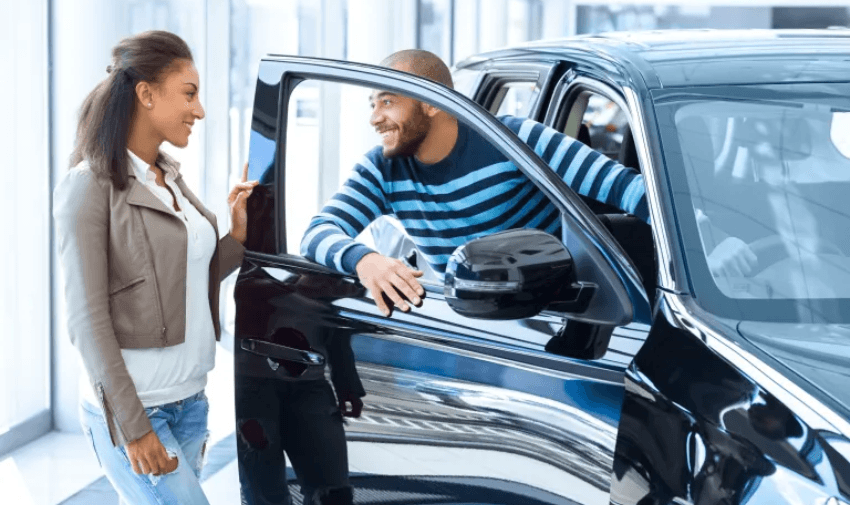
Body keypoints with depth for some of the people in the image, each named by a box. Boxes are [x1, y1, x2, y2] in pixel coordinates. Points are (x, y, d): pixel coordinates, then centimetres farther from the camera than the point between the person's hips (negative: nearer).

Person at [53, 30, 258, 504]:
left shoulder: (172, 179, 11)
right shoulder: (91, 185, -10)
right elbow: (88, 318, -13)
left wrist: (239, 234, 2)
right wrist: (132, 425, -16)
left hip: (190, 401, 7)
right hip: (131, 408, -7)